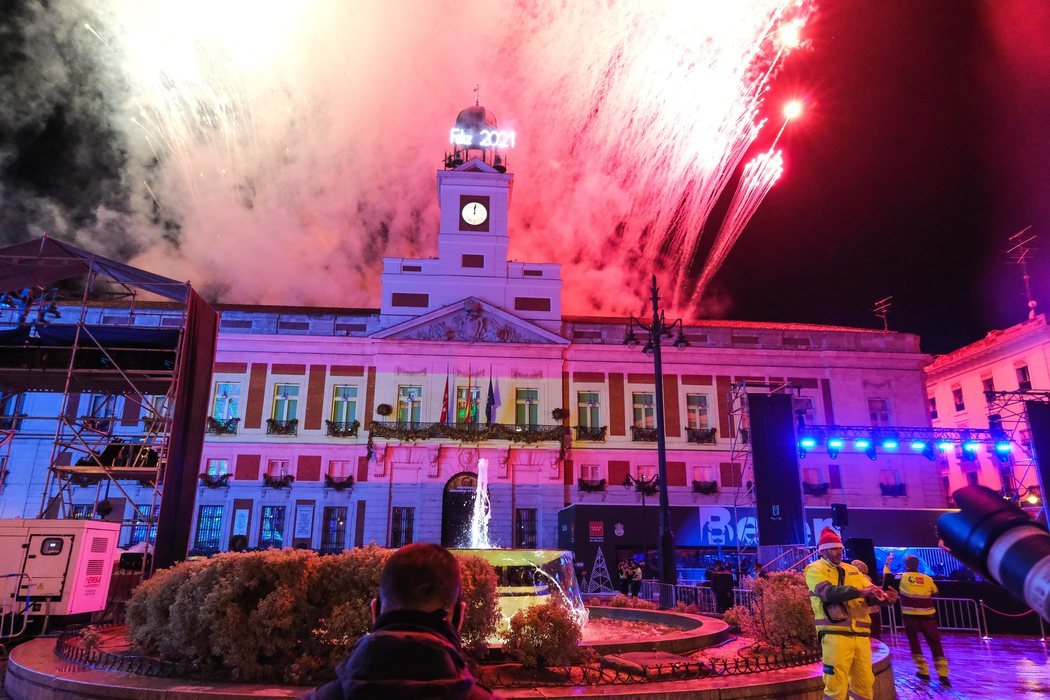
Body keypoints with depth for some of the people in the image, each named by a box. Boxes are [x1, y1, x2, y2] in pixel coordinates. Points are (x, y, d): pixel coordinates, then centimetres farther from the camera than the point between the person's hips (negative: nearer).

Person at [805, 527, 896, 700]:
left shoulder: (852, 570, 20)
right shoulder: (815, 569, 0)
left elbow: (870, 595, 9)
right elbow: (828, 592, -18)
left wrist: (884, 597, -14)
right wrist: (860, 592, -26)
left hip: (861, 635, 6)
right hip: (835, 635, -6)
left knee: (864, 685, 11)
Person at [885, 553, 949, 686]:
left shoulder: (902, 577, -1)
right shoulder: (928, 579, 5)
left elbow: (887, 576, 13)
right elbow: (935, 593, 18)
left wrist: (887, 564, 28)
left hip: (911, 615, -2)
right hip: (927, 615, 2)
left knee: (914, 643, 13)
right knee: (935, 644, 7)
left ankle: (923, 671, 13)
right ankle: (943, 674, 0)